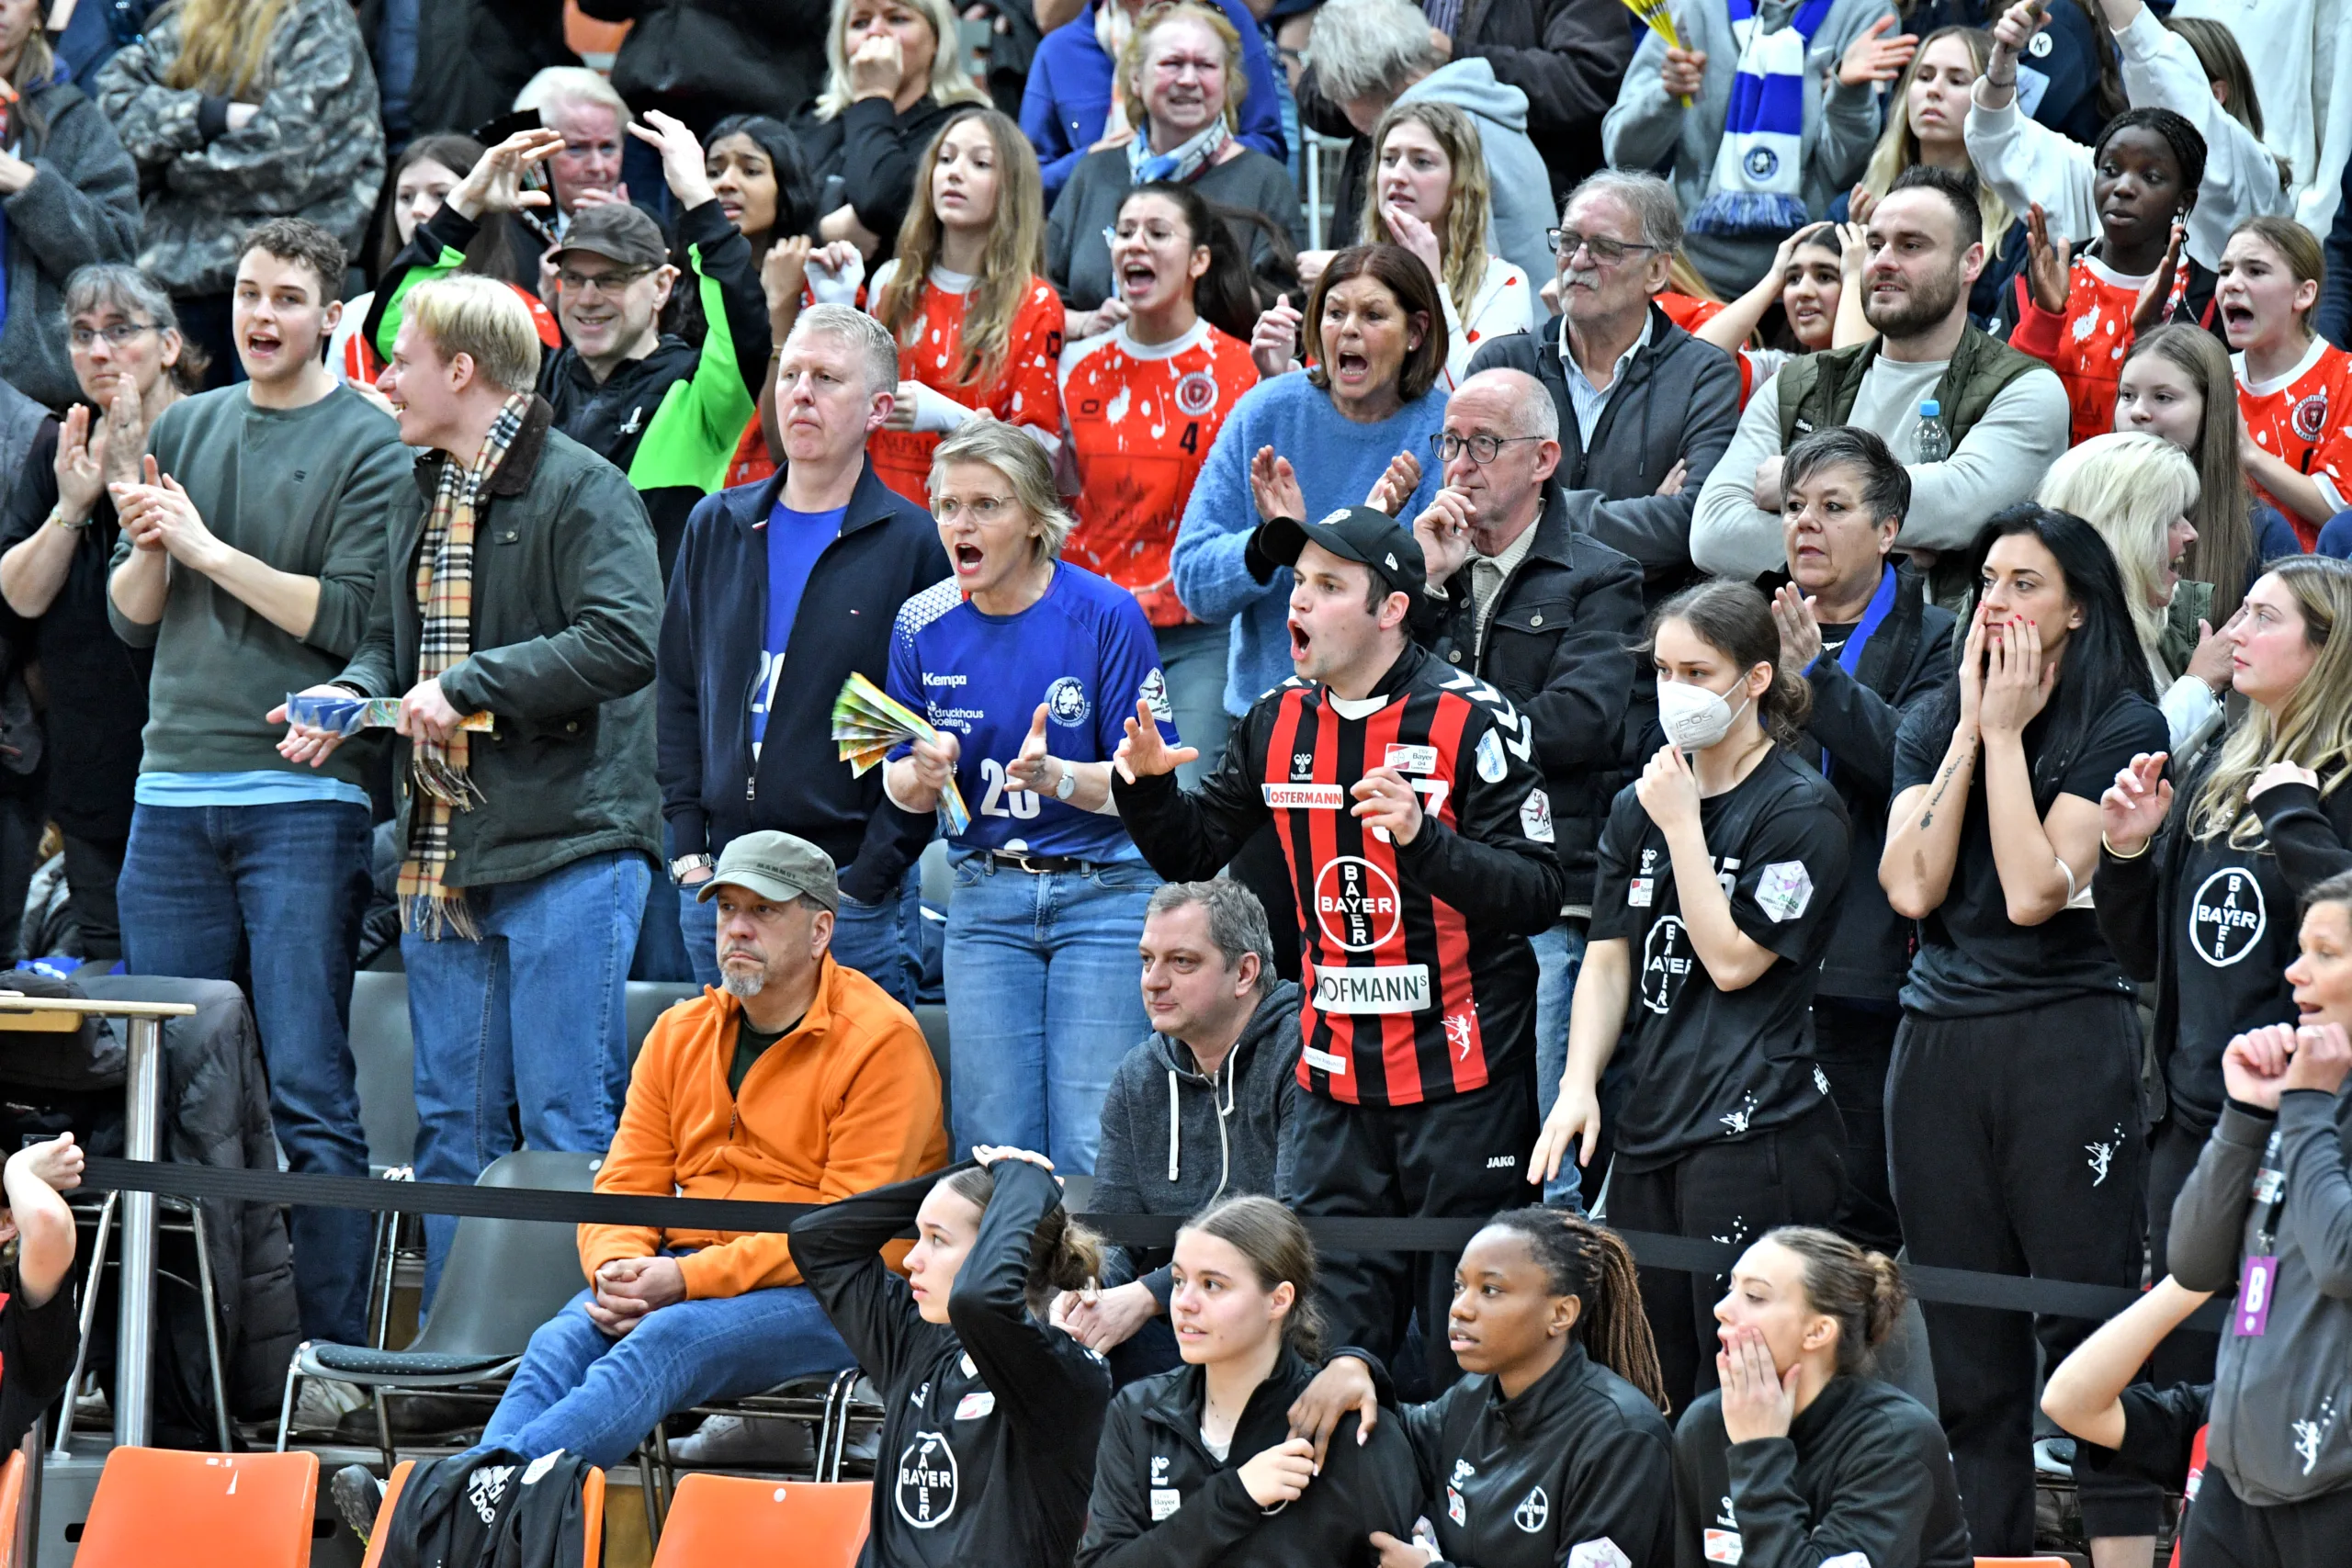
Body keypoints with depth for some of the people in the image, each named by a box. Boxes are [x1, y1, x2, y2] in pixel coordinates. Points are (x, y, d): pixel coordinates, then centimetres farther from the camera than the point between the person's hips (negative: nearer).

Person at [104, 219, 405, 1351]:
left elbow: (353, 617, -11)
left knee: (309, 1090, -8)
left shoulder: (370, 444, -2)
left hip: (304, 798, -6)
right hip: (174, 795, 6)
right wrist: (147, 548, -4)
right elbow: (131, 618, 16)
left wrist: (208, 548, -11)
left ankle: (336, 1350, -7)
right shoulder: (184, 430, 15)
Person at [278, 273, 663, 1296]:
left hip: (566, 846, -8)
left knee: (566, 1127, -6)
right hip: (442, 856, 8)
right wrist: (349, 695, 3)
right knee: (452, 1128, 10)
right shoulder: (414, 502, 17)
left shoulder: (581, 493, -9)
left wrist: (467, 685, -19)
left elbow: (623, 642, -21)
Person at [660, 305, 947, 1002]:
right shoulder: (716, 527, 12)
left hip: (851, 893, -5)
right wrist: (687, 844, 6)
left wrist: (870, 879, -13)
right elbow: (677, 691, 16)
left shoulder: (913, 545, -4)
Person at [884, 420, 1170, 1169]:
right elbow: (899, 786, 9)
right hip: (985, 896, 3)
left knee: (1091, 1148, -10)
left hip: (1104, 890, -3)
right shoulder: (924, 624, 2)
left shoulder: (1106, 616, -9)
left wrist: (1056, 777, -26)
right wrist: (924, 776, -15)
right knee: (992, 1143, 0)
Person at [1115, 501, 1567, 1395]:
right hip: (1338, 1078, 5)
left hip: (1462, 1078, -5)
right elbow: (1192, 853, 18)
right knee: (1335, 1333, 5)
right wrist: (1146, 784, -3)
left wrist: (1422, 837, -29)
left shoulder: (1469, 722, -11)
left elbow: (1539, 893, -15)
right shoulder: (1279, 725, 6)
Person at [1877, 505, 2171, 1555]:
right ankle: (1989, 1547, 9)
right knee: (1967, 1344, 6)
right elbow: (1911, 886, -3)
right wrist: (1970, 730, -3)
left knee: (2088, 1323, -8)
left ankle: (2121, 1540, -9)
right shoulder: (1931, 725, 12)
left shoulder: (2120, 725, -3)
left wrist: (2007, 732, -9)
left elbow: (2036, 891, -14)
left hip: (2068, 1034, -5)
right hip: (1939, 1041, 5)